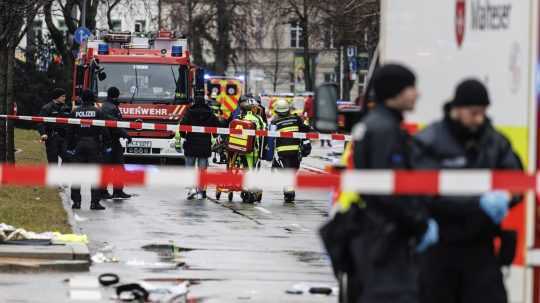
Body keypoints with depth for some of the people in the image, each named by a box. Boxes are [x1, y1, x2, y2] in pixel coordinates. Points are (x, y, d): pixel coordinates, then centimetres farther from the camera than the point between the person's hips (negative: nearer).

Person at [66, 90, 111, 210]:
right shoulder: (97, 112, -4)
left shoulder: (75, 112, 3)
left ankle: (76, 201, 6)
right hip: (94, 145, -2)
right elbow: (104, 130, -6)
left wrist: (70, 147, 11)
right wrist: (107, 145, 2)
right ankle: (95, 202, -4)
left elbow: (70, 131, 5)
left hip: (79, 145, 2)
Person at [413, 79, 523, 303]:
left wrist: (504, 197, -20)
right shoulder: (429, 143, -11)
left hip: (480, 245, 3)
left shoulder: (495, 142, 4)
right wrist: (478, 204, -28)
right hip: (439, 247, -3)